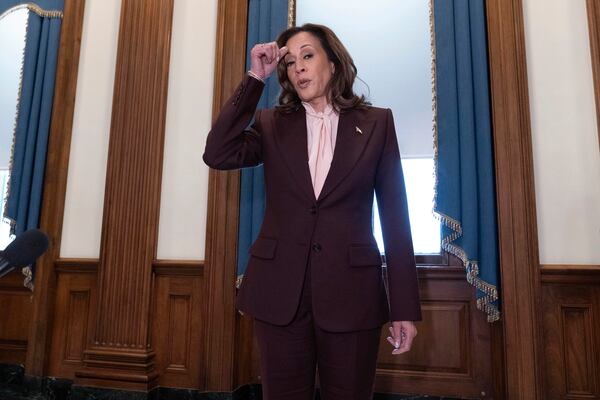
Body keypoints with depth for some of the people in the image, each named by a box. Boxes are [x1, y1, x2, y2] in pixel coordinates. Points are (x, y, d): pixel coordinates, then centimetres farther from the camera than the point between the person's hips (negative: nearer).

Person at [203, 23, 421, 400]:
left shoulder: (376, 123, 4)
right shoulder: (272, 124, 8)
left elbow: (395, 216, 0)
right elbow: (218, 154, -10)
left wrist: (404, 306, -3)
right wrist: (255, 79, -7)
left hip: (351, 291, -1)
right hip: (279, 289, 2)